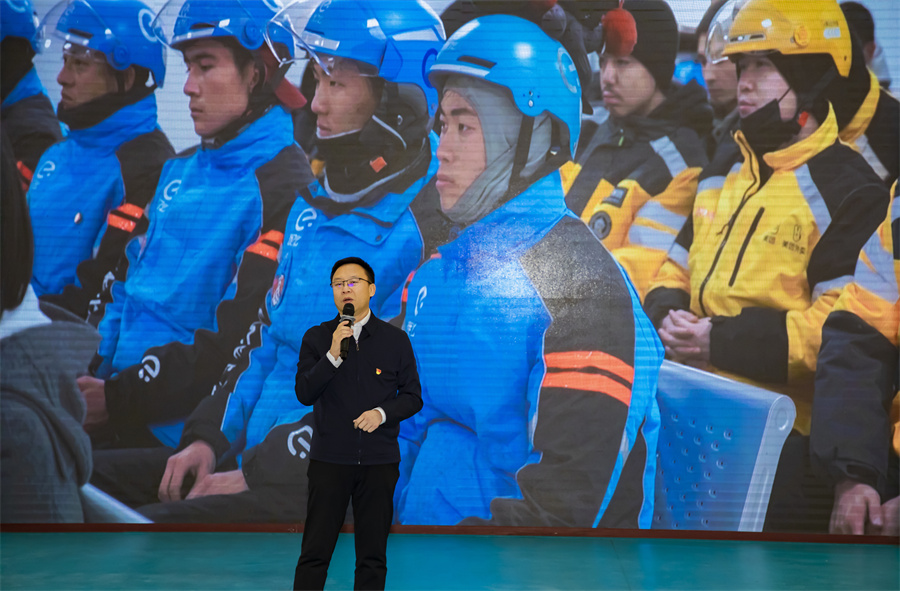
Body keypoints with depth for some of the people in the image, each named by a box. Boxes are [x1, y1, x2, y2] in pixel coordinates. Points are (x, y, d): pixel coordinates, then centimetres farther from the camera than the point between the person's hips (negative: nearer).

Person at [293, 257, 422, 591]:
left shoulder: (396, 340, 4)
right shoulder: (316, 337, 4)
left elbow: (413, 397, 5)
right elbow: (304, 394, -5)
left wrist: (382, 412, -13)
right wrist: (333, 355, -17)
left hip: (379, 462, 1)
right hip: (329, 459, 0)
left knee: (373, 556, 6)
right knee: (315, 553, 0)